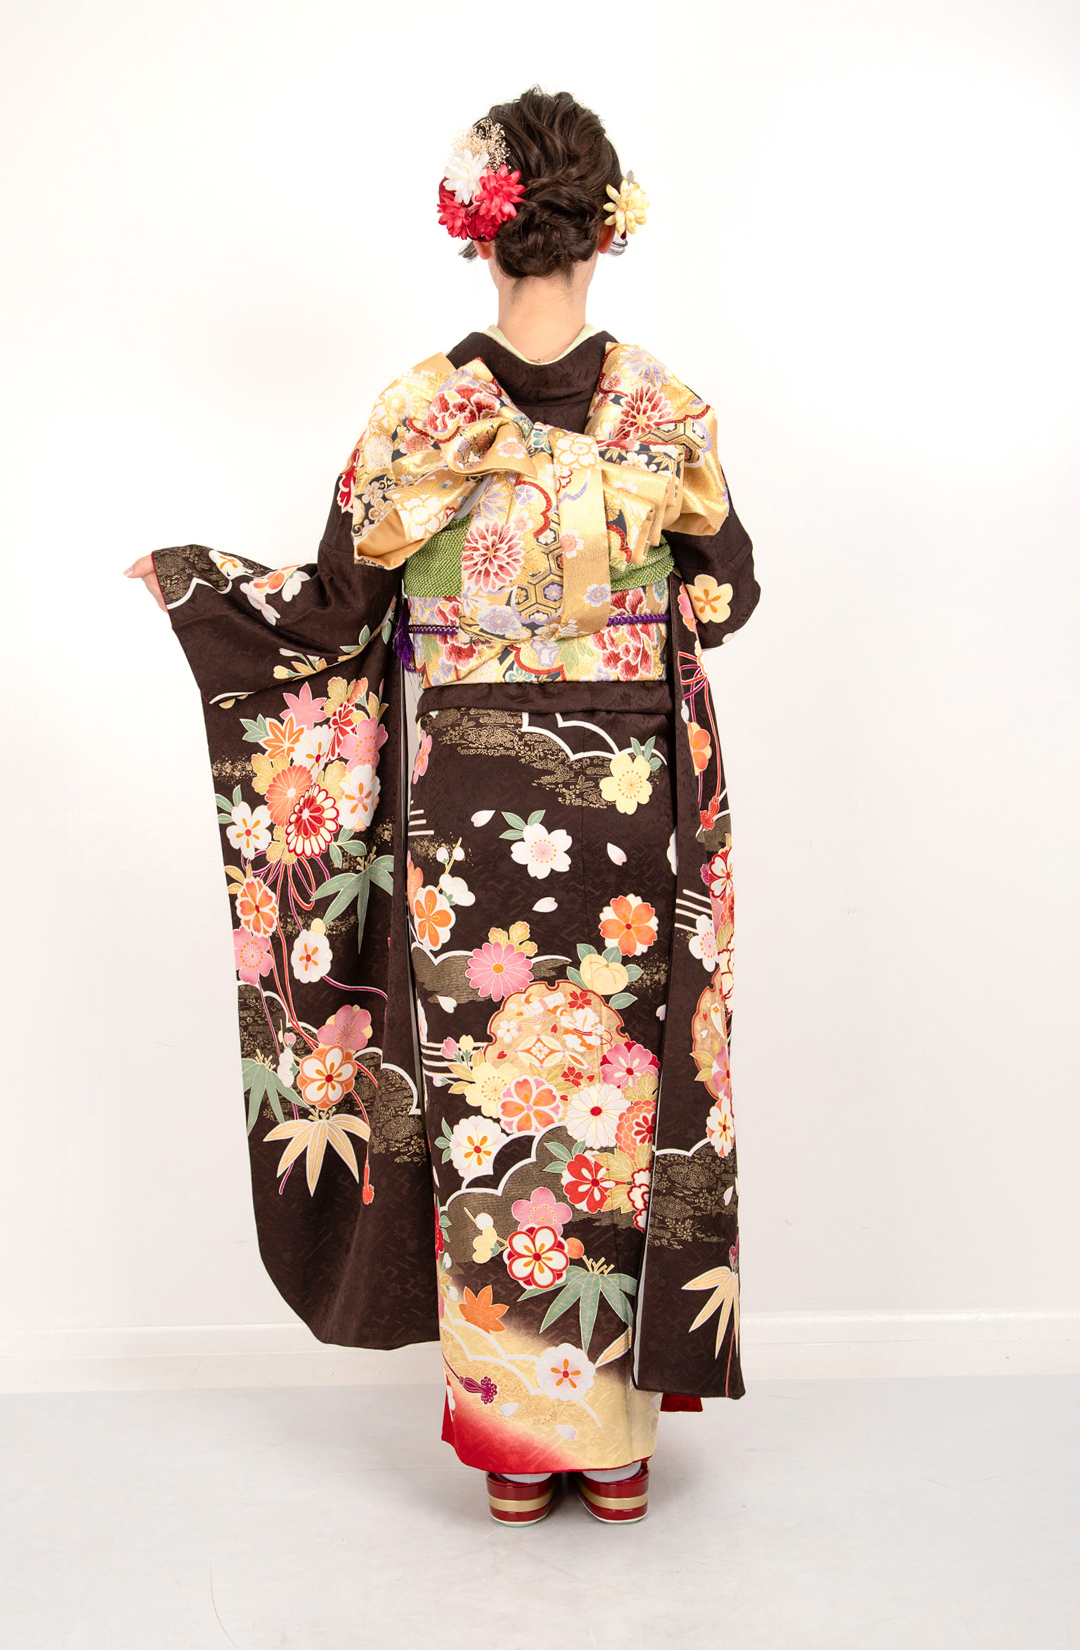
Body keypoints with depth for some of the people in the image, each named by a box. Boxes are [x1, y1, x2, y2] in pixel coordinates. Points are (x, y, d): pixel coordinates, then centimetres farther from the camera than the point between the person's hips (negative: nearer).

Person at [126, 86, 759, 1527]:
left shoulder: (420, 409, -8)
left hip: (463, 818, -1)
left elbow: (335, 614, -3)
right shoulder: (665, 407, -4)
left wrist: (186, 580, 14)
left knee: (483, 1102, 9)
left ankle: (515, 1437, 21)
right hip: (624, 813, 1)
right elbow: (724, 596, 7)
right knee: (620, 1092, 11)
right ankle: (619, 1439, 22)